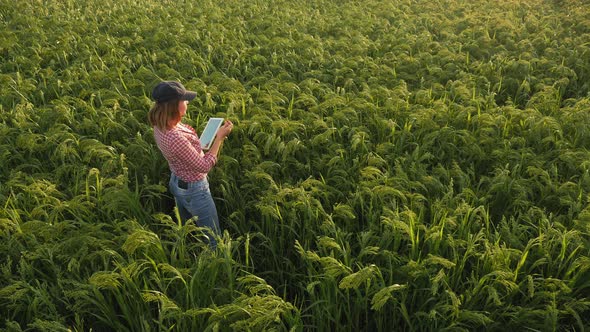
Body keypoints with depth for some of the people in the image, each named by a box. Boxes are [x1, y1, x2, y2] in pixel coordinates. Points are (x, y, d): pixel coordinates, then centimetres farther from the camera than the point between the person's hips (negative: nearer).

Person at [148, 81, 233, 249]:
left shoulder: (160, 125, -10)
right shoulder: (176, 138, -37)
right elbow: (205, 166, -26)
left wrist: (213, 141, 0)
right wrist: (219, 137, -21)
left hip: (177, 183, 9)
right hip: (194, 190, -9)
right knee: (214, 239, 12)